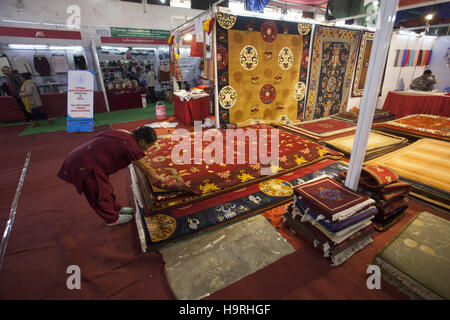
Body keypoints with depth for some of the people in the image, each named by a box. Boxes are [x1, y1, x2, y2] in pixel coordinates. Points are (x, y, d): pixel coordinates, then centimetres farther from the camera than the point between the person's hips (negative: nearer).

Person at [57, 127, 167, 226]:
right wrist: (157, 177, 3)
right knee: (101, 193, 8)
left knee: (105, 188, 22)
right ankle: (112, 219, 28)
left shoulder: (126, 134, 3)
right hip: (85, 166, -9)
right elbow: (144, 168, -12)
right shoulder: (130, 145, -25)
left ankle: (115, 208, 41)